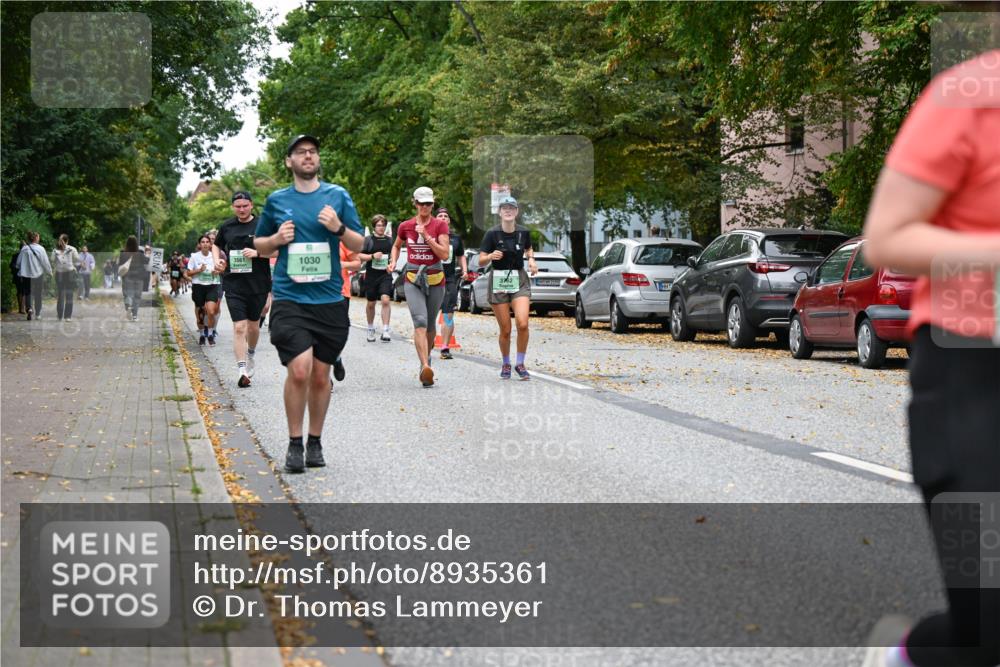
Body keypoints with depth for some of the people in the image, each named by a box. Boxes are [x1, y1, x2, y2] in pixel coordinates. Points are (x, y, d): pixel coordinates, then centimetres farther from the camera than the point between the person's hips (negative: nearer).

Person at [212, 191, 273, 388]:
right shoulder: (227, 227, 7)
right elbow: (216, 245, 24)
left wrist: (257, 253, -18)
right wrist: (217, 259, 5)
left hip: (258, 284, 0)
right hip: (234, 285, 0)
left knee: (253, 325, 14)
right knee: (239, 327, -10)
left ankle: (251, 354, 43)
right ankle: (242, 370, -11)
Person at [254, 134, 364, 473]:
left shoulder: (338, 195, 6)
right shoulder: (276, 200, 6)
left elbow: (358, 245, 9)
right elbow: (259, 245, 17)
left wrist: (338, 228, -11)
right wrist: (277, 239, -4)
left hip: (329, 300, 1)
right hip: (289, 298, -1)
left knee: (320, 375, 8)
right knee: (299, 369, -15)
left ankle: (315, 442, 24)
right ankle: (294, 443, 1)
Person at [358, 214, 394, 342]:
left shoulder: (390, 240, 10)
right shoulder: (368, 240, 1)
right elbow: (359, 256, -2)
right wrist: (372, 256, -16)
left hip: (385, 275, 1)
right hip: (371, 275, 0)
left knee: (385, 300, -18)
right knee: (371, 303, 11)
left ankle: (385, 331, -18)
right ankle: (371, 329, 31)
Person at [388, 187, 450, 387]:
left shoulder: (440, 225, -1)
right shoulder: (405, 226, 5)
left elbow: (444, 254, -10)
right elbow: (396, 246, 24)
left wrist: (427, 236, -16)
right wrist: (393, 262, 6)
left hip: (435, 279, 1)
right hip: (412, 279, -1)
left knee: (430, 325, 11)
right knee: (420, 322, -18)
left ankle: (427, 358, 35)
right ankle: (425, 367, -32)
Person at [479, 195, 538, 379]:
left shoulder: (523, 232, 1)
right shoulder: (492, 234, -7)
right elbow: (481, 261, -6)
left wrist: (531, 259, 2)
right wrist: (491, 256, -26)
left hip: (520, 281, 1)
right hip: (498, 281, -1)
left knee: (522, 323, -18)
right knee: (505, 329, 1)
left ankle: (520, 364, 0)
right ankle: (506, 364, 25)